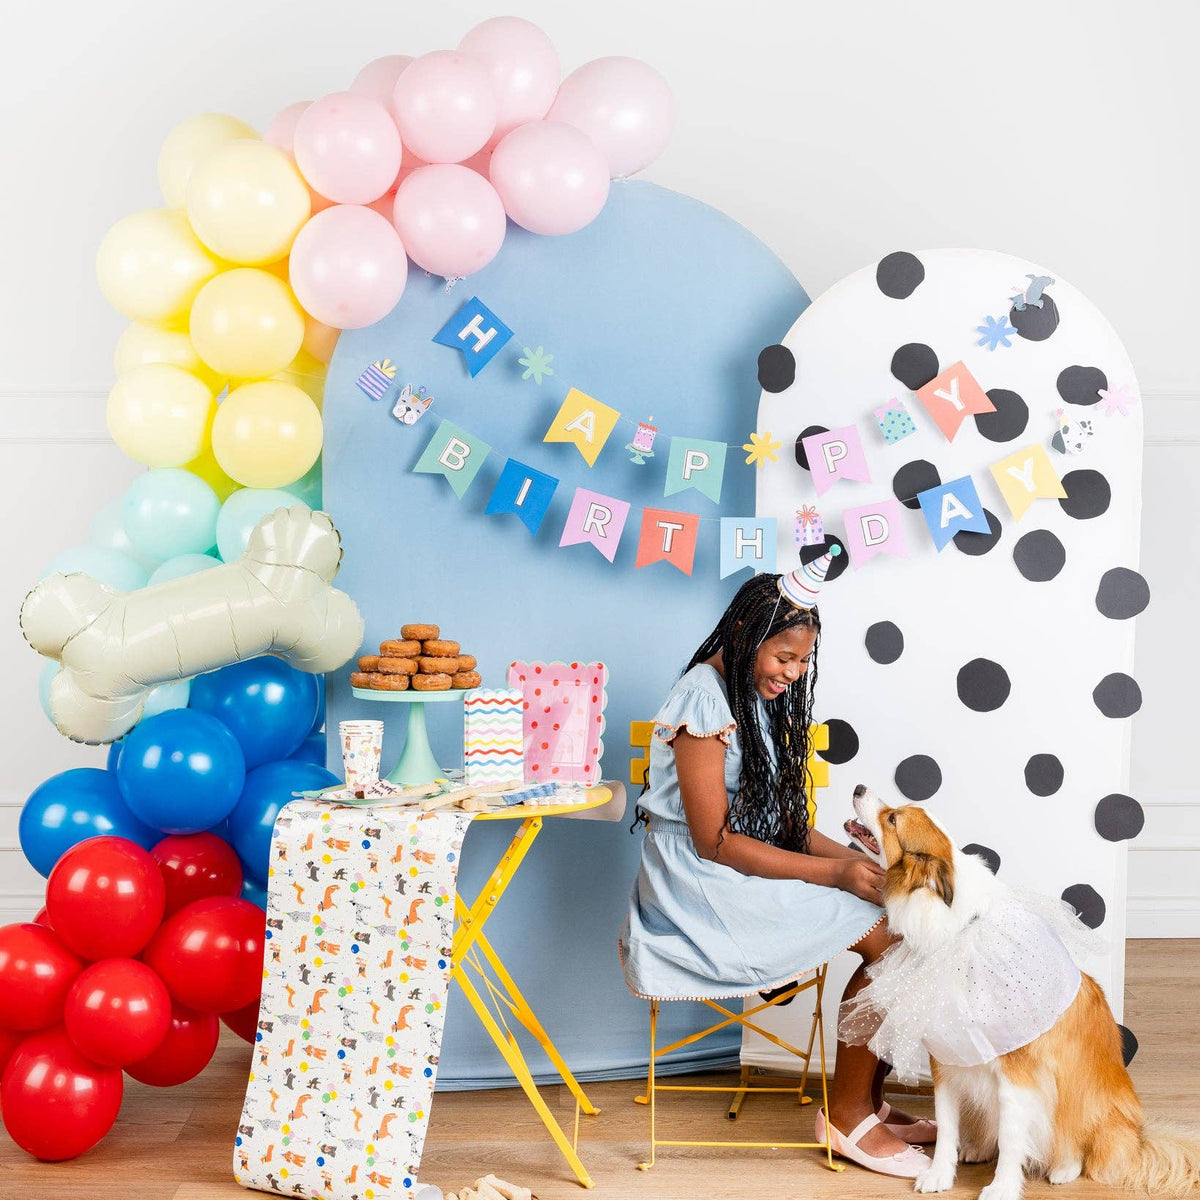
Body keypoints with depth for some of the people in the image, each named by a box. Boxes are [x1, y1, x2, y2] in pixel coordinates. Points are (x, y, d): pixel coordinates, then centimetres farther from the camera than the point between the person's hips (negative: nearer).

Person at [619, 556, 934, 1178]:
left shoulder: (757, 696, 12)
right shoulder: (704, 697, -17)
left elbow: (778, 821, 13)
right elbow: (714, 841, -20)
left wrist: (849, 857, -4)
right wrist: (833, 872, -20)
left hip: (754, 869, 9)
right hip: (703, 888, -9)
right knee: (887, 936, -18)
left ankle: (870, 1099, 3)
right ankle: (847, 1113, -3)